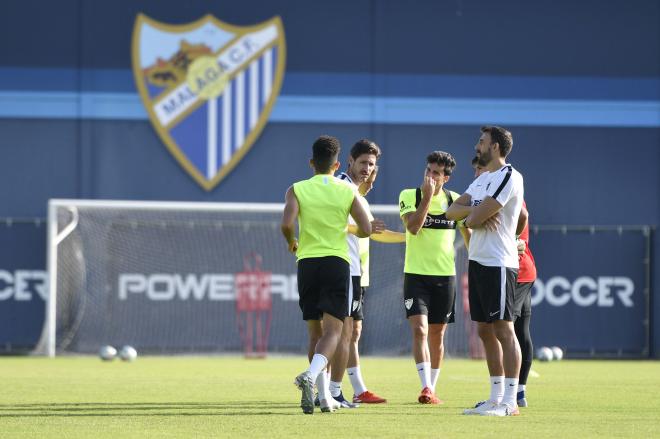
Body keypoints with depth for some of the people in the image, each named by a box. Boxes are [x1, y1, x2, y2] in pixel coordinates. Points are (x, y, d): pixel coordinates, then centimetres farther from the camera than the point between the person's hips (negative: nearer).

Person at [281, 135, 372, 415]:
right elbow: (366, 230, 0)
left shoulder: (297, 190, 1)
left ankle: (323, 395, 12)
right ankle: (311, 375, -34)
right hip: (337, 263, -1)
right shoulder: (348, 192, 2)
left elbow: (287, 224, -14)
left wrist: (292, 243, 7)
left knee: (315, 331, 12)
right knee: (332, 331, -6)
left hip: (307, 262, 2)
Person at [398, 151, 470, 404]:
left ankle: (432, 389, 18)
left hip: (445, 276, 3)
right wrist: (428, 196, -20)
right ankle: (426, 388, -22)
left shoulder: (455, 200, 4)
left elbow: (468, 233, 14)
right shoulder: (409, 196, -3)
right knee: (419, 330, -16)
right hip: (416, 274, -3)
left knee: (437, 335, 8)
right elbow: (413, 227, -19)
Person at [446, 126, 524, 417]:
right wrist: (476, 211, -8)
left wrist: (470, 217, 5)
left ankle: (510, 402, -11)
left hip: (498, 264, -9)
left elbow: (476, 217, -18)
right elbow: (452, 211, 11)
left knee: (503, 329, -10)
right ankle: (496, 398, 15)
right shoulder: (482, 180, 19)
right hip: (477, 261, 9)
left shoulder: (509, 177, -12)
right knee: (485, 331, 10)